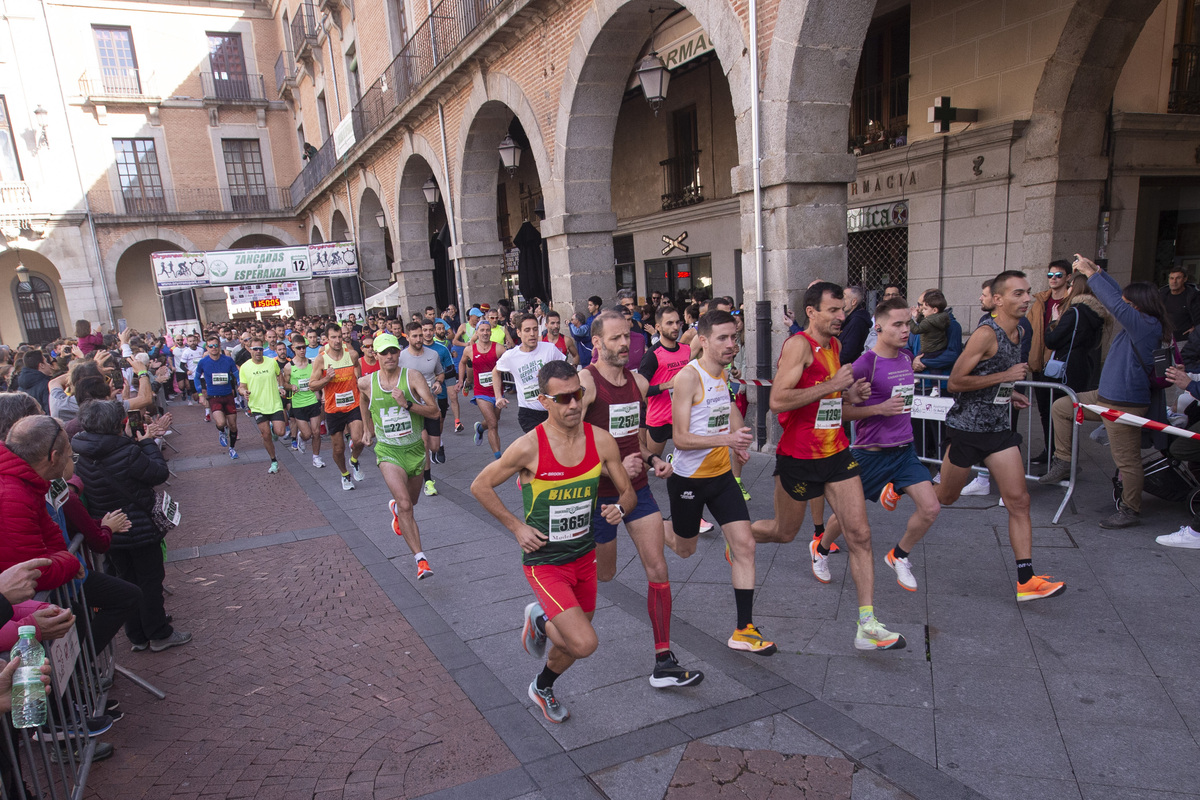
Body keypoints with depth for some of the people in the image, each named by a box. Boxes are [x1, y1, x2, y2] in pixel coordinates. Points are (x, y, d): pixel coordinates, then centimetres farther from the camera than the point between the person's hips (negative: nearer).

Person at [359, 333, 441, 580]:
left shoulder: (413, 376, -10)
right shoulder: (367, 382, -4)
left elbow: (434, 411, -15)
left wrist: (407, 404, -28)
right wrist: (367, 428, 28)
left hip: (415, 448, 1)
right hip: (388, 451, -1)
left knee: (410, 502, 21)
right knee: (405, 505, -19)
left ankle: (395, 506, 59)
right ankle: (420, 560, -18)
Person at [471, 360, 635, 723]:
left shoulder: (601, 441, -9)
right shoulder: (528, 447, -21)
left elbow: (628, 492, 3)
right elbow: (480, 487, -7)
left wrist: (620, 508, -19)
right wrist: (517, 526, -11)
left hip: (585, 555, 5)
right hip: (544, 561, -5)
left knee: (570, 645, 18)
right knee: (585, 643, -17)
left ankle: (542, 688, 52)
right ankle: (540, 619, 17)